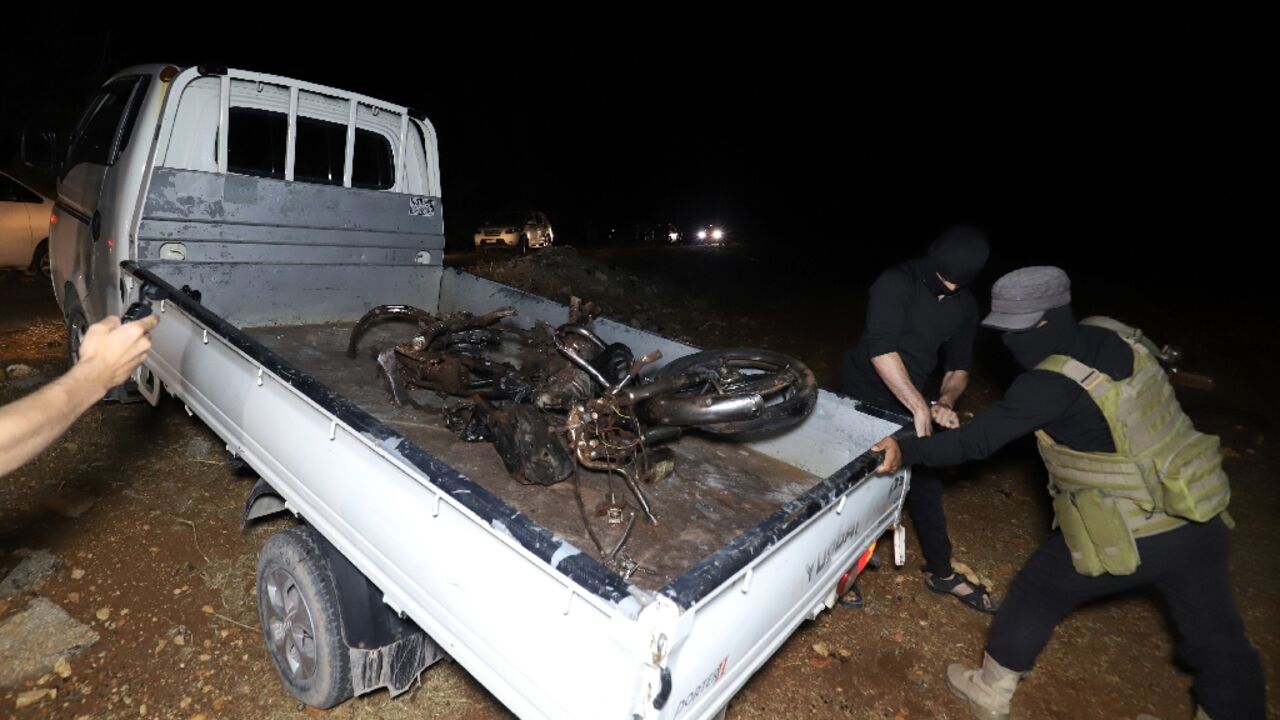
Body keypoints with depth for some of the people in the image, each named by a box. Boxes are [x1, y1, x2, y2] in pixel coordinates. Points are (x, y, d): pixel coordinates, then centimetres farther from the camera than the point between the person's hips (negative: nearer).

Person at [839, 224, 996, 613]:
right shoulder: (897, 283, -20)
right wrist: (920, 406, -29)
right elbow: (881, 350, -30)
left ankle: (941, 572, 29)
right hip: (865, 394, -6)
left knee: (925, 481, 12)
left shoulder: (965, 305, 2)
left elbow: (959, 365, 6)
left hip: (908, 401, 6)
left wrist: (944, 402, -15)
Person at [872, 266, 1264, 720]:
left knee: (1035, 594, 15)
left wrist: (907, 451, -17)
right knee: (1216, 638, 22)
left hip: (1127, 541, -6)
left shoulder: (1051, 383, -25)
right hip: (1200, 518, 6)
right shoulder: (1115, 335, -3)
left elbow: (977, 442, -24)